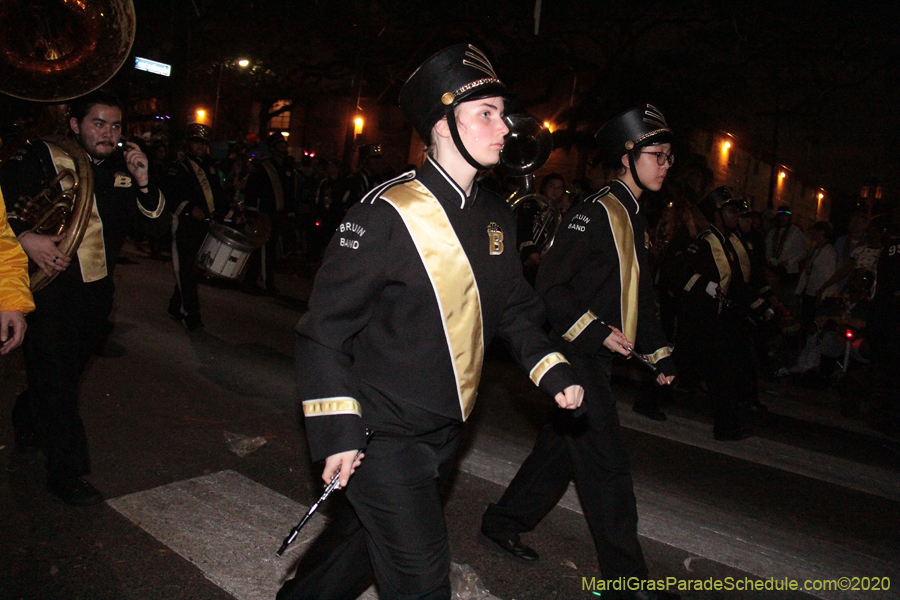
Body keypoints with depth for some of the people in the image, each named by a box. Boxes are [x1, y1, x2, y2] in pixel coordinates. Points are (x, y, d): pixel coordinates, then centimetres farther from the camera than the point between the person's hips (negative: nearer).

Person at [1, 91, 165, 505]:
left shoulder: (121, 170, 8)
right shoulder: (40, 158, -6)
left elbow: (153, 219, 3)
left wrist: (142, 182, -13)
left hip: (96, 289, 6)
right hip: (49, 283, -6)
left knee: (69, 371, 20)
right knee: (54, 377, -3)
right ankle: (66, 472, 6)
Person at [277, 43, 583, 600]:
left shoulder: (496, 217, 3)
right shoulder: (387, 215, -20)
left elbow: (513, 304, 14)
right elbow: (326, 325, -16)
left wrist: (553, 369, 1)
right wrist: (337, 429, -18)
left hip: (444, 432, 8)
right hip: (384, 437, -7)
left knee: (370, 532, 25)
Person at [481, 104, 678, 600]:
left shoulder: (634, 217, 16)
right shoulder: (596, 211, -14)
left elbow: (637, 294, 23)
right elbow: (551, 282, -18)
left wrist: (659, 353, 20)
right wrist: (597, 332, -20)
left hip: (600, 358, 10)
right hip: (577, 356, -9)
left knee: (563, 448, 16)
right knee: (606, 462, -3)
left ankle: (502, 522, 33)